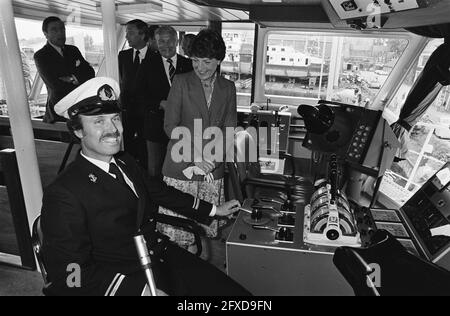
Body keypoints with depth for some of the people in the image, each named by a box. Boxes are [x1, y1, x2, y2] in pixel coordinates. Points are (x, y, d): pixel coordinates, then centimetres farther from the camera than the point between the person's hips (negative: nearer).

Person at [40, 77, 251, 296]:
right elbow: (71, 276, -16)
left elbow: (161, 192, 18)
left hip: (166, 259, 6)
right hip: (126, 284, -5)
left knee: (236, 293, -5)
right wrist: (142, 289, -24)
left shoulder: (126, 163, 5)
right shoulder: (63, 194, -16)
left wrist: (214, 210, 23)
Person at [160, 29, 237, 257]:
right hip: (181, 169, -2)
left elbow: (229, 129, 8)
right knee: (175, 234, 0)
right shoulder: (181, 82, 1)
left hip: (214, 173, 2)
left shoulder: (228, 88, 9)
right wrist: (197, 155, -13)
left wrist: (213, 157, -9)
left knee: (206, 231, 7)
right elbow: (170, 126, -4)